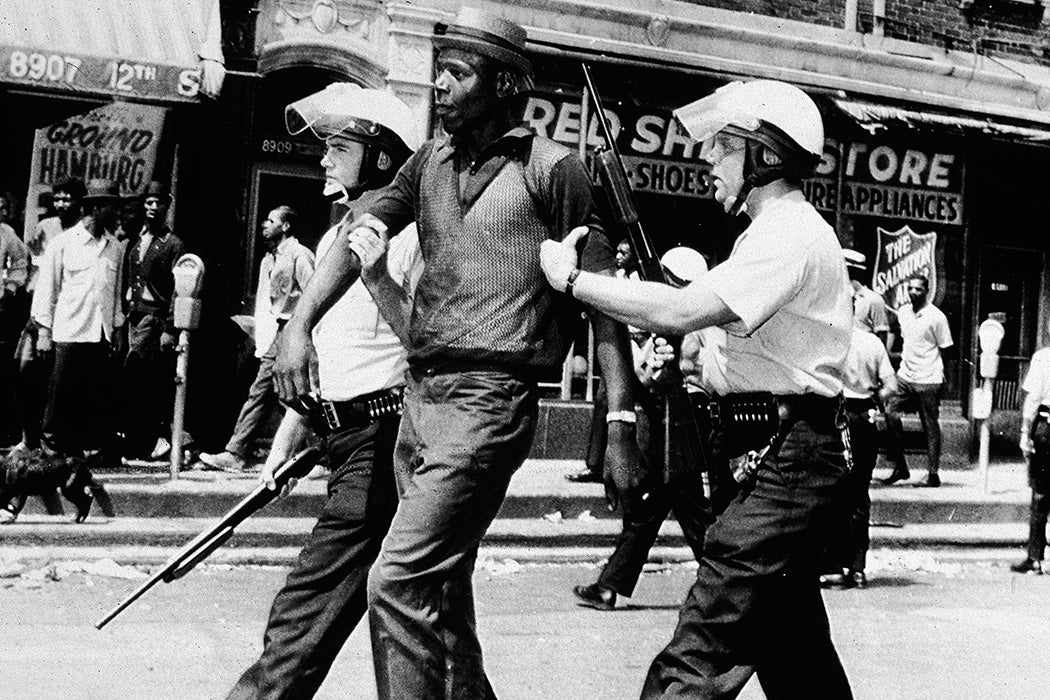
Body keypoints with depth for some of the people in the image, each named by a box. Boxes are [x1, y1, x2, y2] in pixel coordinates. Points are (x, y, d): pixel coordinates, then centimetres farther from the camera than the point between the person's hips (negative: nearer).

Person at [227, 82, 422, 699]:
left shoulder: (410, 239, -10)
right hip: (344, 435, 9)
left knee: (305, 613, -9)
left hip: (385, 435, -9)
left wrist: (379, 280, -27)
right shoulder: (333, 240, 17)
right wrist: (287, 440, 20)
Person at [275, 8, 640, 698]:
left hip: (488, 400, -7)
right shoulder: (430, 162, 14)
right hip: (419, 394, 7)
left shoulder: (552, 169, -3)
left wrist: (622, 418, -9)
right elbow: (359, 238, 6)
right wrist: (300, 324, -10)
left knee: (398, 582, -15)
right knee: (440, 588, 16)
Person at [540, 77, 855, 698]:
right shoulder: (782, 230, 21)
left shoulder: (791, 234, -15)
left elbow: (678, 312, -25)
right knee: (794, 648, 19)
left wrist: (570, 278, -15)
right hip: (792, 458, 11)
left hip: (785, 458, -11)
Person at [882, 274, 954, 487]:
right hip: (905, 376, 6)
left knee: (931, 427, 1)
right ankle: (900, 466, 5)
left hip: (927, 380, -6)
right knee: (890, 413, -6)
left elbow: (945, 349, -5)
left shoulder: (936, 317, -10)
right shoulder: (903, 312, 8)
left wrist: (939, 375, -6)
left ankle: (933, 474, 8)